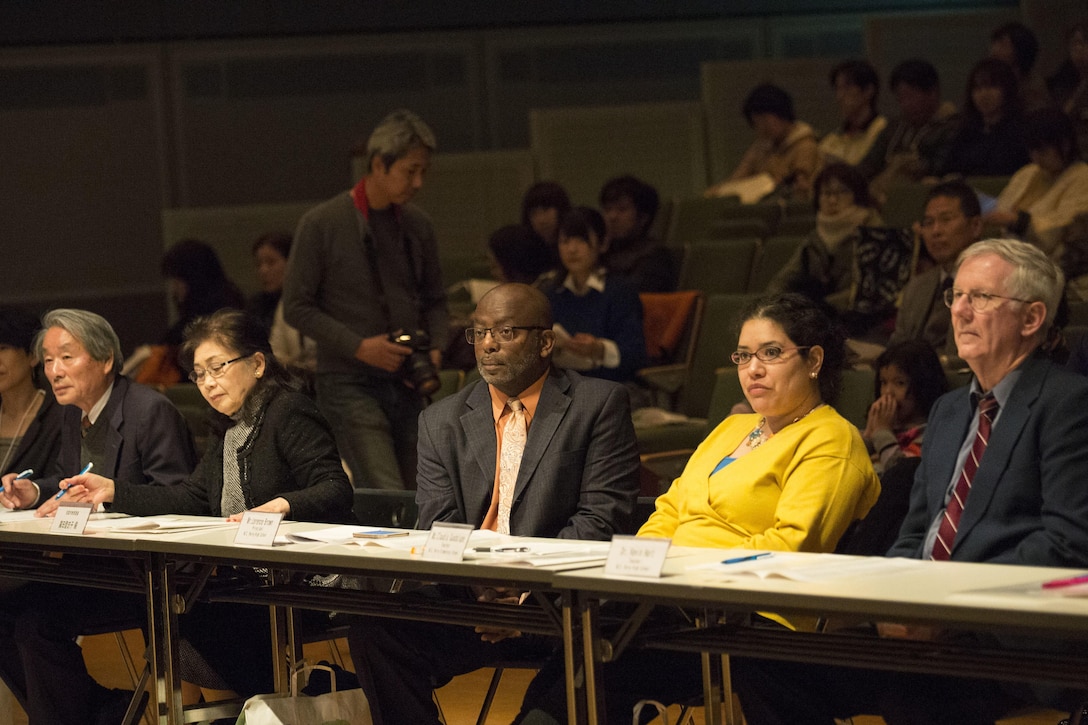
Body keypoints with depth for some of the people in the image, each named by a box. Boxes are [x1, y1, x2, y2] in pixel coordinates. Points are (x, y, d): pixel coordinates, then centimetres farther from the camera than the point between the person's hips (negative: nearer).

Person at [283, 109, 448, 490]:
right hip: (349, 383, -6)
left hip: (406, 385, 6)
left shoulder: (418, 225, 10)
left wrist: (435, 349, 0)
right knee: (388, 502, -19)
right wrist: (359, 347, -14)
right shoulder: (322, 224, -6)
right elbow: (296, 307, -4)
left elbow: (434, 300, 20)